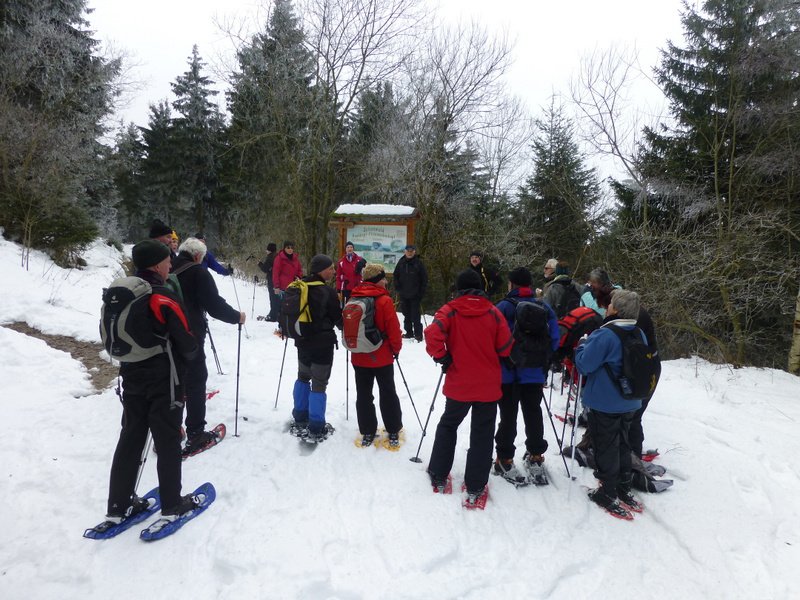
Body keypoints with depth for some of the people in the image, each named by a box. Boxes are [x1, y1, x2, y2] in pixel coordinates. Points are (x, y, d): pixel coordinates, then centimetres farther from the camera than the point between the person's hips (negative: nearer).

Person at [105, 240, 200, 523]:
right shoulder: (164, 300, -19)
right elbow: (187, 344, -17)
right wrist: (189, 353, 5)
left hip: (131, 379, 7)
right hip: (163, 382, -6)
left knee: (130, 439, 15)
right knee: (168, 443, 5)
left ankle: (119, 504, 23)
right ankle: (172, 504, 16)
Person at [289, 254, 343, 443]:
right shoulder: (327, 291, -17)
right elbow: (338, 318, -10)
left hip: (303, 341, 7)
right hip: (322, 343, -7)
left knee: (303, 377, 24)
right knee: (319, 384, 1)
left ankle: (300, 420, 33)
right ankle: (316, 429, 7)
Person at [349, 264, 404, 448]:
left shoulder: (354, 299, 0)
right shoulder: (384, 301, -16)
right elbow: (393, 329, -14)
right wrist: (396, 348, 2)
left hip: (359, 356, 4)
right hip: (382, 357, -4)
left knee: (363, 394, 13)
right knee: (388, 393, 10)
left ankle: (367, 432, 19)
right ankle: (393, 432, 18)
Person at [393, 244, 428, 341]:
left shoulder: (419, 263, -5)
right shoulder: (401, 262, 4)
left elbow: (424, 278, -3)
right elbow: (396, 276, 13)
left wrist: (421, 292, -7)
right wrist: (397, 289, 4)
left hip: (415, 295, -4)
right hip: (403, 294, 4)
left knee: (415, 315, -3)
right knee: (406, 315, 11)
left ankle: (418, 334, 3)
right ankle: (409, 332, 21)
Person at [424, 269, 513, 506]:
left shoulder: (450, 310, -8)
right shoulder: (493, 312, -4)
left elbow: (432, 335, -23)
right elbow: (505, 346, -3)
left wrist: (443, 358, -9)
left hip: (458, 384, 0)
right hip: (488, 386, 0)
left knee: (448, 425, 20)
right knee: (482, 433, 10)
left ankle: (438, 477, 26)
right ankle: (475, 487, 14)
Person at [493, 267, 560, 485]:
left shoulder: (504, 307, -12)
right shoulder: (545, 308, 1)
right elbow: (554, 339, 2)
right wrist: (545, 364, 12)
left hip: (508, 373, -3)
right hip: (535, 373, 3)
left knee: (508, 417, 6)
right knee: (534, 414, 15)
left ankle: (505, 460, 13)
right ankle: (535, 458, 25)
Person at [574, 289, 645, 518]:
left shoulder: (604, 335, -25)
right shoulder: (639, 335, 1)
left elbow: (584, 364, -21)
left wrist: (581, 347, -3)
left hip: (604, 404, -7)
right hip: (630, 404, 7)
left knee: (606, 449, 6)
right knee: (623, 446, 21)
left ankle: (608, 494, 16)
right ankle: (624, 489, 33)